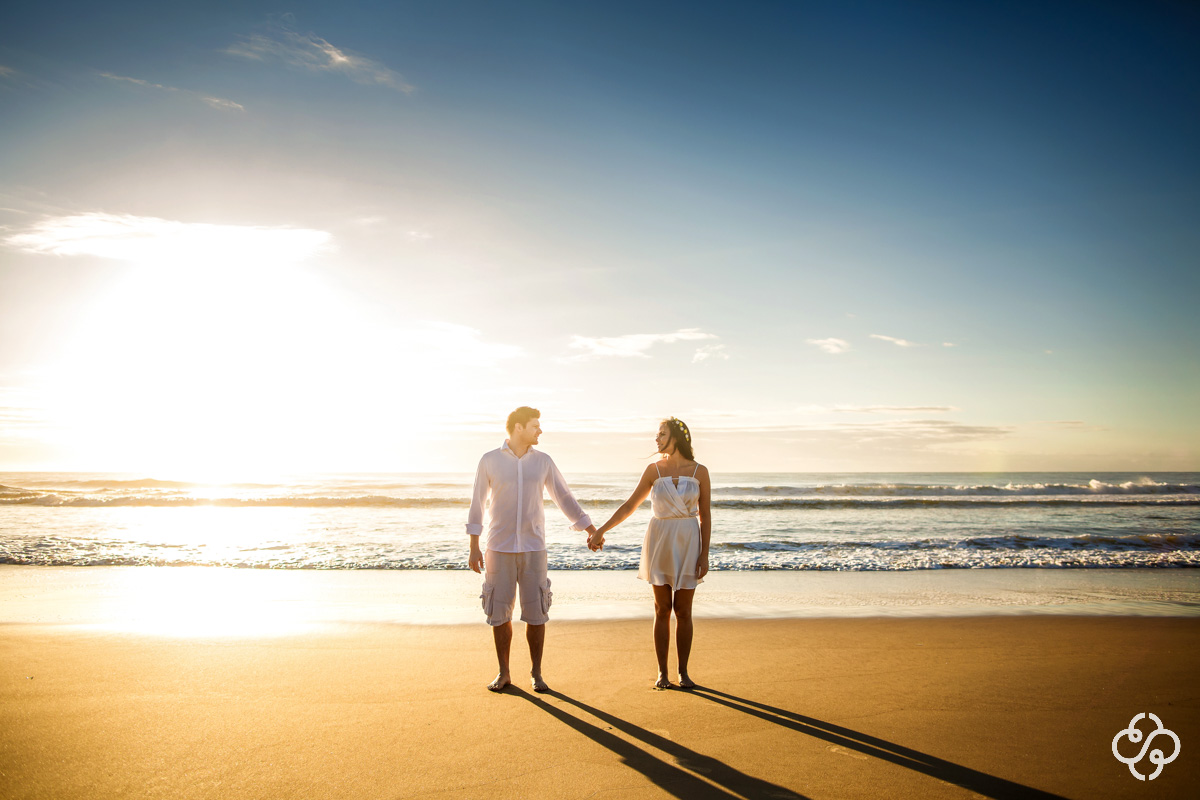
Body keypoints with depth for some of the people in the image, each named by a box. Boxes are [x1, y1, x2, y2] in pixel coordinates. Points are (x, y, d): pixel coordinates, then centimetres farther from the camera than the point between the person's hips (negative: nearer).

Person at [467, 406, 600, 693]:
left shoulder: (543, 461, 3)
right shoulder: (489, 461, -2)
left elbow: (564, 497, 10)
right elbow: (477, 505, 2)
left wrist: (591, 529, 9)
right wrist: (474, 548, -1)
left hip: (533, 548, 1)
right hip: (499, 548, -1)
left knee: (536, 612, 0)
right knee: (499, 612, 4)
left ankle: (537, 674, 13)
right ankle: (503, 673, 18)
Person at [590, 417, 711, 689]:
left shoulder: (699, 471, -3)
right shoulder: (654, 470, 0)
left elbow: (705, 515, -1)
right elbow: (629, 506, 5)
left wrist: (704, 555, -5)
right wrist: (601, 530, 1)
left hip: (688, 544, -1)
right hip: (659, 542, 1)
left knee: (683, 611, 3)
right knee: (662, 609, 5)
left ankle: (683, 672, 17)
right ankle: (662, 673, 15)